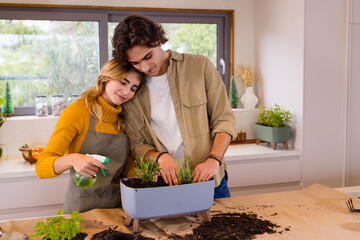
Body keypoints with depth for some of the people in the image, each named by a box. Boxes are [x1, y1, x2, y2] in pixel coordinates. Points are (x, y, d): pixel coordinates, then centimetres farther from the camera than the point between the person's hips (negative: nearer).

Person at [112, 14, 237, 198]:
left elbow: (224, 120, -2)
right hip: (164, 183, 1)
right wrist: (160, 157, -18)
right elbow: (136, 145, 3)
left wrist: (213, 160, -17)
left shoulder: (200, 66, -3)